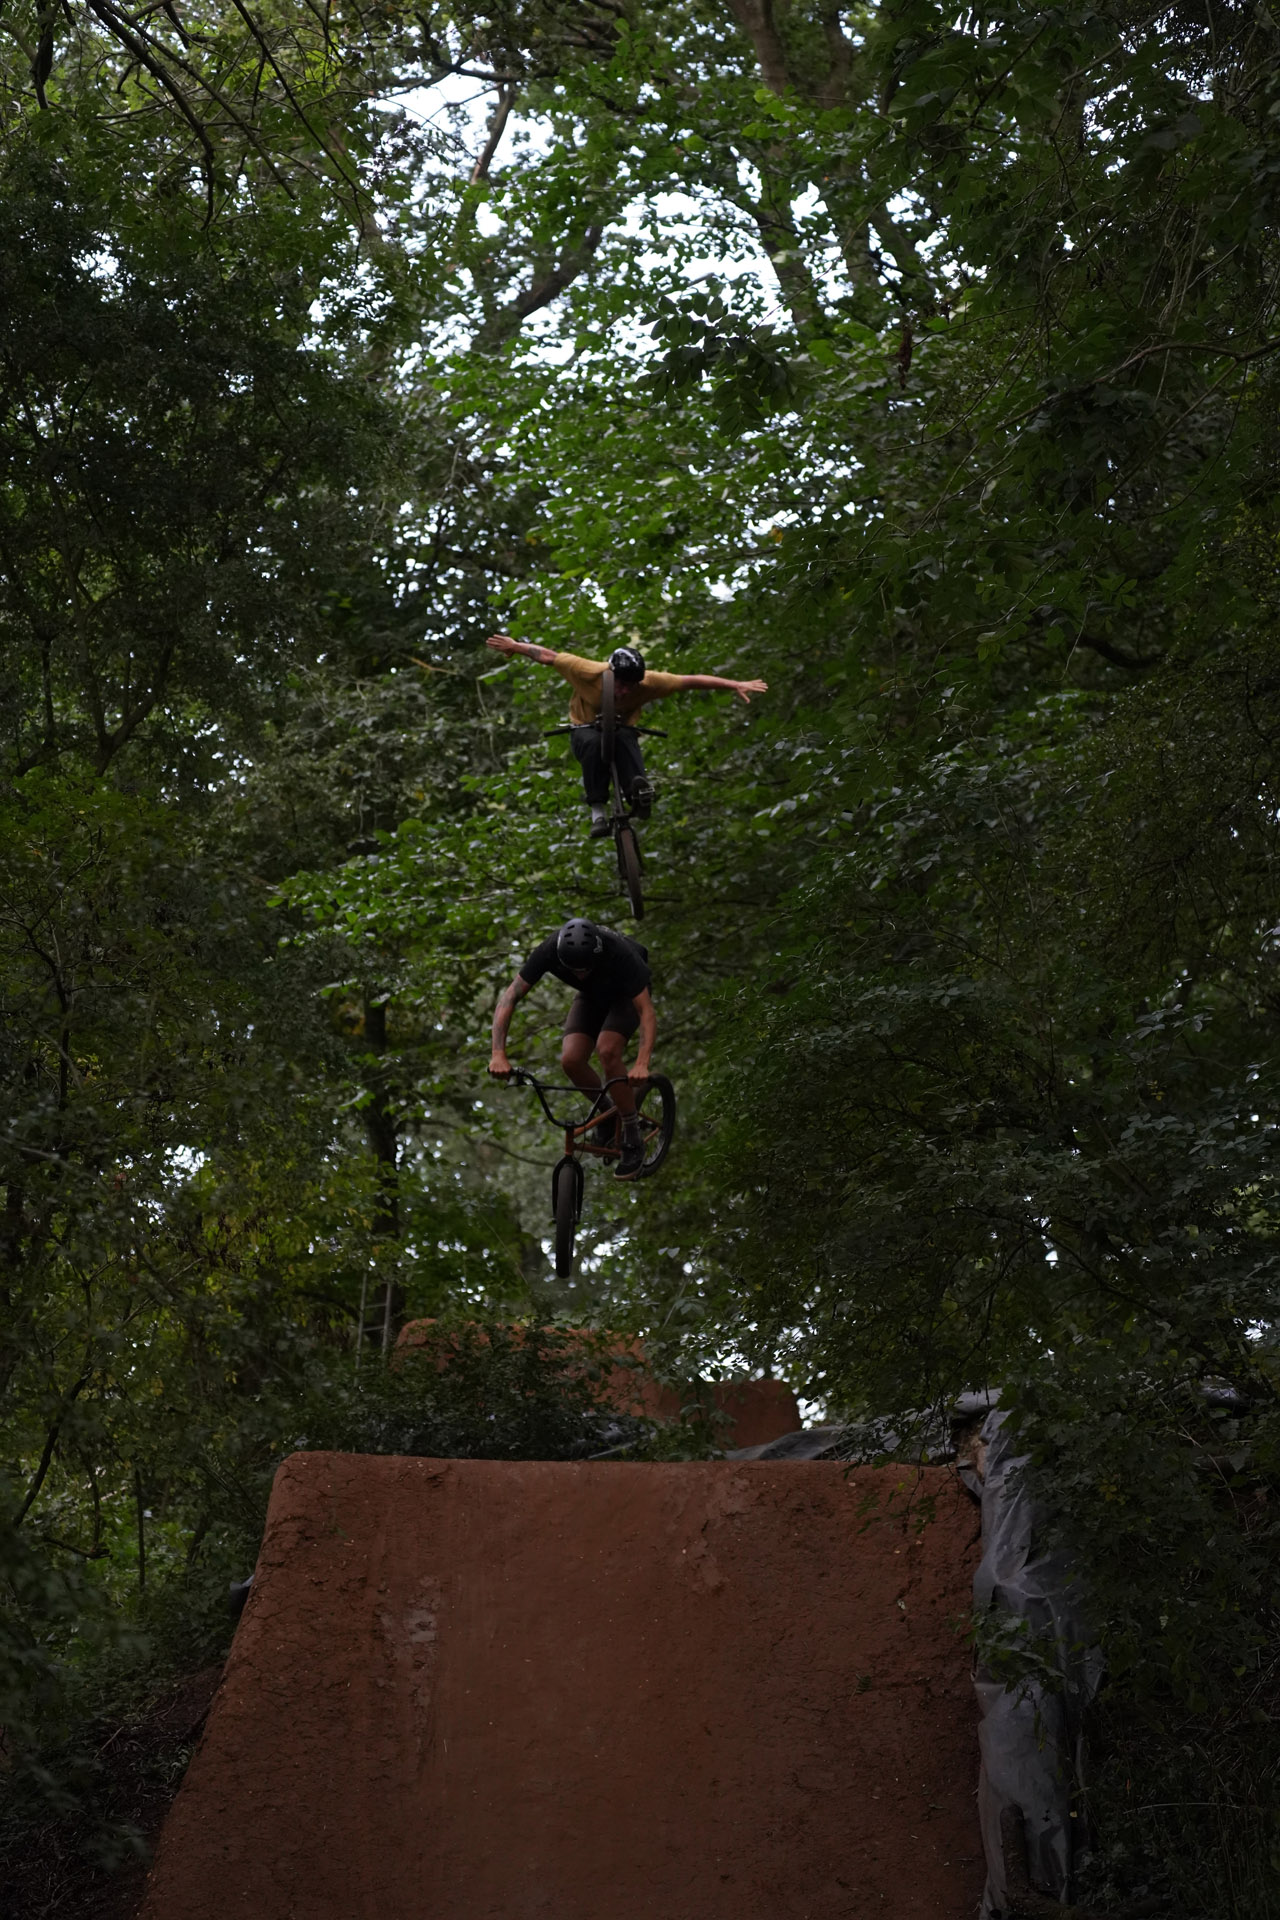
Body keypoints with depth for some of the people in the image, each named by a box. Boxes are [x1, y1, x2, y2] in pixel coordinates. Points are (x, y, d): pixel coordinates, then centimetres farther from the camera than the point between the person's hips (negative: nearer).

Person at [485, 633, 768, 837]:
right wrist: (514, 646, -8)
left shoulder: (648, 683, -27)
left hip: (622, 728, 1)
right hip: (586, 728, -1)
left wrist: (736, 685, -28)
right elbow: (548, 656, -18)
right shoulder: (589, 672, -30)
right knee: (594, 743, -38)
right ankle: (598, 810, -35)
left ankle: (638, 795, -45)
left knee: (625, 739, -37)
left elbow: (691, 680, -25)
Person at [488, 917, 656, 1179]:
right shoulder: (549, 951, -34)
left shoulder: (619, 954, -41)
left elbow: (647, 1012, -41)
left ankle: (633, 1141, -15)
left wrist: (642, 1064, -55)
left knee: (607, 1051, -29)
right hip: (591, 996, 4)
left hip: (626, 994, -3)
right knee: (571, 1059, -20)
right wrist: (498, 1054, -42)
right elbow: (508, 998, -32)